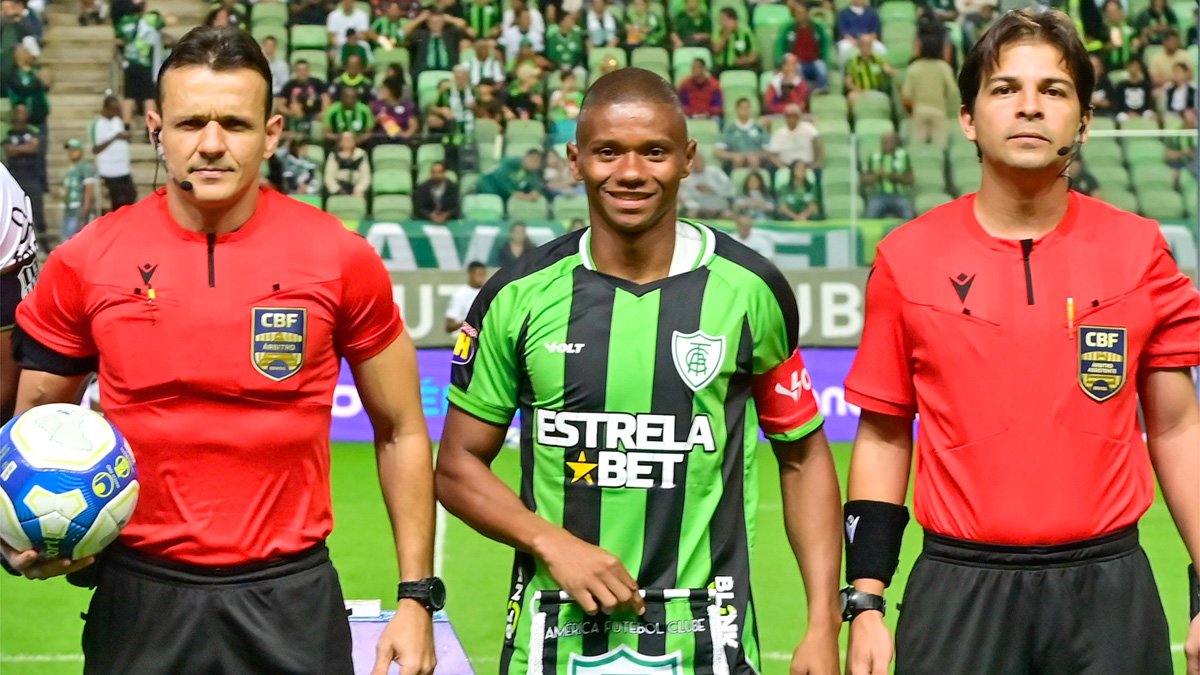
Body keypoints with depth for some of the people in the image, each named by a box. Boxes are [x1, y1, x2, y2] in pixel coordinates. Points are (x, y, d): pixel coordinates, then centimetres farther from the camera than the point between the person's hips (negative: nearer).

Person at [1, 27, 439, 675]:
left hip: (292, 598, -1)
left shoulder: (340, 258, -4)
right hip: (138, 597, 1)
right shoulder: (84, 263, -3)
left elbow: (401, 433, 5)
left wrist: (416, 597, 0)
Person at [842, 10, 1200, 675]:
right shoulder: (907, 258, 1)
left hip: (1110, 593, 0)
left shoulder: (1140, 251, 2)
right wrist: (865, 602, 1)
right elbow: (883, 436, 7)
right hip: (959, 592, 0)